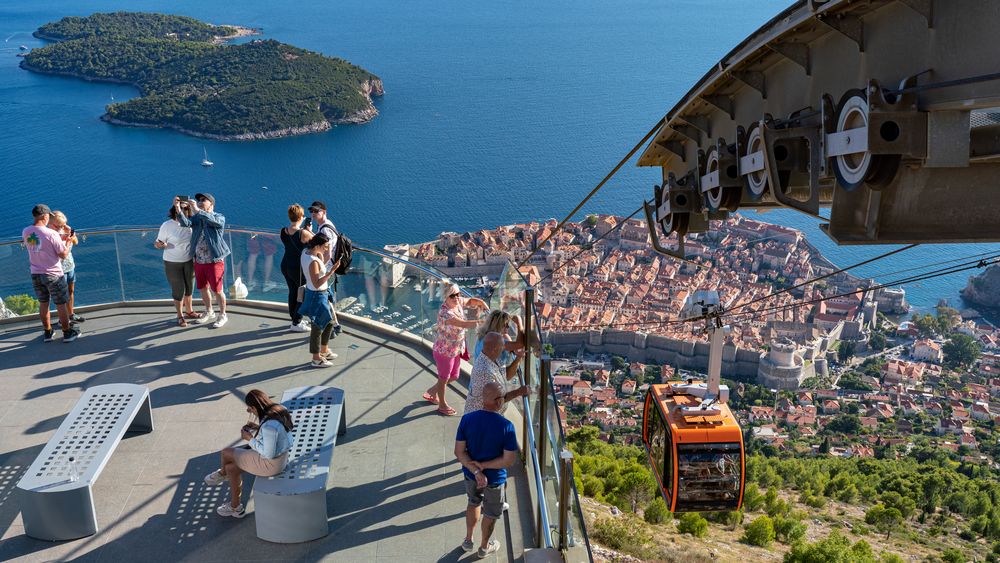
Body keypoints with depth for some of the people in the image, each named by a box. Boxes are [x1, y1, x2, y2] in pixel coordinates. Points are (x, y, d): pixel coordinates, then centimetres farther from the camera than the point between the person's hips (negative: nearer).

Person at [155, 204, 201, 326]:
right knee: (178, 290, 3)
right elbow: (159, 243, -8)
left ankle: (189, 311, 35)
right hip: (172, 263, -4)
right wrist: (159, 245, -30)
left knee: (189, 288, 16)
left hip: (189, 261, 4)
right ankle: (180, 316, 19)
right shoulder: (166, 226, -16)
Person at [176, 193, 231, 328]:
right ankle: (209, 313, 34)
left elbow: (212, 221, -28)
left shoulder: (219, 217, -5)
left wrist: (196, 209, -34)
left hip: (214, 261, -5)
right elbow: (185, 223, -14)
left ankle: (222, 315, 18)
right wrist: (178, 208, -29)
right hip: (199, 261, 5)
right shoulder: (196, 218, 6)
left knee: (217, 290, 1)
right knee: (203, 288, 16)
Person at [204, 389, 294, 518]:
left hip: (271, 463, -9)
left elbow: (268, 454, -25)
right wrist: (257, 427, 2)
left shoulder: (269, 426, -33)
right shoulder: (277, 410, -5)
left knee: (226, 453, 6)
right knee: (231, 468, 17)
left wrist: (250, 439, -15)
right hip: (279, 455, 9)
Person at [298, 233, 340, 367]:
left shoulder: (306, 252, -1)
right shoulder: (313, 261, -29)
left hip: (323, 294, 10)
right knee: (318, 327, 6)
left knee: (329, 322, 24)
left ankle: (324, 351, 41)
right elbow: (317, 284, -29)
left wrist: (325, 255, 1)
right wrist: (331, 272, -33)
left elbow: (321, 266, 13)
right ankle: (316, 359, 22)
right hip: (317, 296, -10)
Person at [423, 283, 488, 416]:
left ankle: (432, 392, 48)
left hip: (457, 349, 8)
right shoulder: (445, 313, -32)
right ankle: (442, 405, 37)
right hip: (445, 351, -8)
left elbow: (470, 300, 13)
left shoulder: (458, 303, -7)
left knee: (453, 376, 24)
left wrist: (481, 303, -6)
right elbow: (464, 324, -40)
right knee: (444, 378, 14)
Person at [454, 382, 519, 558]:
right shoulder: (506, 426, -27)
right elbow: (509, 460, -24)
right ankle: (484, 547, 44)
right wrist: (483, 466, -18)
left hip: (470, 474, 3)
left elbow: (459, 452, -16)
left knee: (473, 503, 32)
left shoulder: (467, 419, -18)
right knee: (490, 513, 23)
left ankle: (468, 540, 46)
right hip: (494, 478, -3)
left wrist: (476, 470, -18)